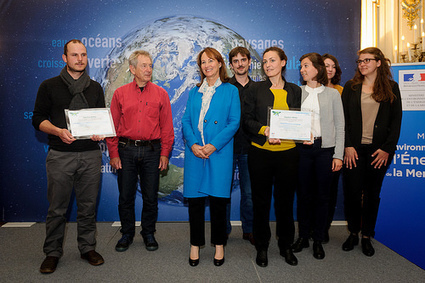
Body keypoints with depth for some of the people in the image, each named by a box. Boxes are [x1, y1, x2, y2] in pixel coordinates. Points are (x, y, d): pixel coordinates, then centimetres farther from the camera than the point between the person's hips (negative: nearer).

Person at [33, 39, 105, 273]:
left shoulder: (95, 88, 13)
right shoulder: (49, 86, 5)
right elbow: (38, 118, 2)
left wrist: (100, 132, -6)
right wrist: (59, 131, -16)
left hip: (90, 154, 2)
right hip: (60, 155, -2)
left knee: (88, 205, 9)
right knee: (57, 207, 5)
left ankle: (88, 248, 23)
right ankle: (52, 253, 21)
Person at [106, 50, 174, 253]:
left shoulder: (160, 94, 4)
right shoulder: (120, 94, 5)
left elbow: (167, 126, 3)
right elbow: (112, 125, 4)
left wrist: (165, 153, -2)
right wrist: (113, 153, -2)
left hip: (151, 150, 0)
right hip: (126, 150, 0)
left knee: (150, 196, 7)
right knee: (125, 196, 9)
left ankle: (148, 234, 26)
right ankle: (127, 234, 28)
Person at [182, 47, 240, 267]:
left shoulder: (230, 91, 5)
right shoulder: (194, 92, 15)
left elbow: (234, 122, -3)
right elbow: (186, 121, 9)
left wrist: (213, 145, -13)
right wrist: (193, 144, -9)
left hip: (219, 152, -3)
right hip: (195, 152, 3)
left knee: (218, 198, 2)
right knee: (194, 198, 5)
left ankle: (219, 245, 19)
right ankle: (195, 245, 19)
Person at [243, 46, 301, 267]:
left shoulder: (295, 90, 11)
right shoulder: (256, 89, 5)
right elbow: (246, 120, -1)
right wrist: (264, 130, -17)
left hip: (288, 152, 1)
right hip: (261, 152, -1)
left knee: (285, 199, 9)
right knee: (261, 200, 6)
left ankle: (286, 245, 27)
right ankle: (262, 247, 22)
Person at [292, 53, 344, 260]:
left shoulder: (332, 94, 6)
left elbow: (340, 127, 4)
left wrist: (338, 155, -2)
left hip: (325, 149, 0)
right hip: (302, 148, 1)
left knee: (322, 194, 5)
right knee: (304, 193, 6)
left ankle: (318, 240, 19)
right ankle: (303, 236, 20)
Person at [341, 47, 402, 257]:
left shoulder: (391, 88, 6)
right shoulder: (351, 87, 6)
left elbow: (396, 120, 3)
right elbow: (344, 119, 2)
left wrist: (387, 149, -6)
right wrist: (348, 146, -7)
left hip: (379, 150, 0)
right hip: (354, 149, 0)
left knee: (372, 193, 7)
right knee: (352, 191, 1)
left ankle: (367, 236, 21)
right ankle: (353, 233, 19)